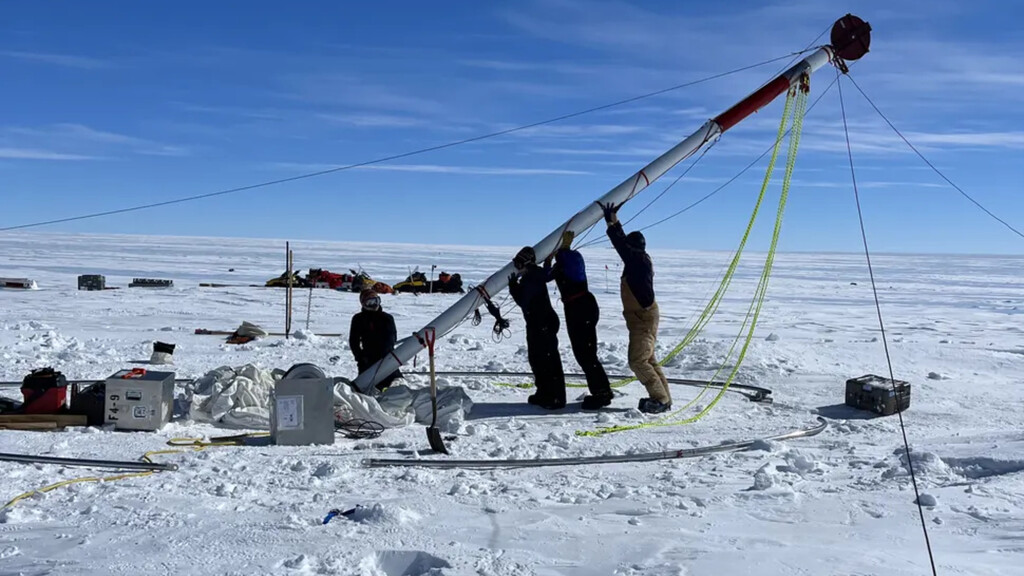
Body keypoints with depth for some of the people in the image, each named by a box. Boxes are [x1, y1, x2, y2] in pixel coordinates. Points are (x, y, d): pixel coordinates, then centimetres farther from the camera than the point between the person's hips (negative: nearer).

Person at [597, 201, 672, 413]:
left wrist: (610, 223, -14)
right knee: (647, 359, 14)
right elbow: (624, 242, 22)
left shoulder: (639, 260, -16)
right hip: (641, 317, 10)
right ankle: (662, 397, 18)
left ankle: (660, 399, -7)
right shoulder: (639, 259, 10)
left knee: (638, 360, -11)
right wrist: (614, 220, 23)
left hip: (644, 318, -10)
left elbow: (621, 245, -22)